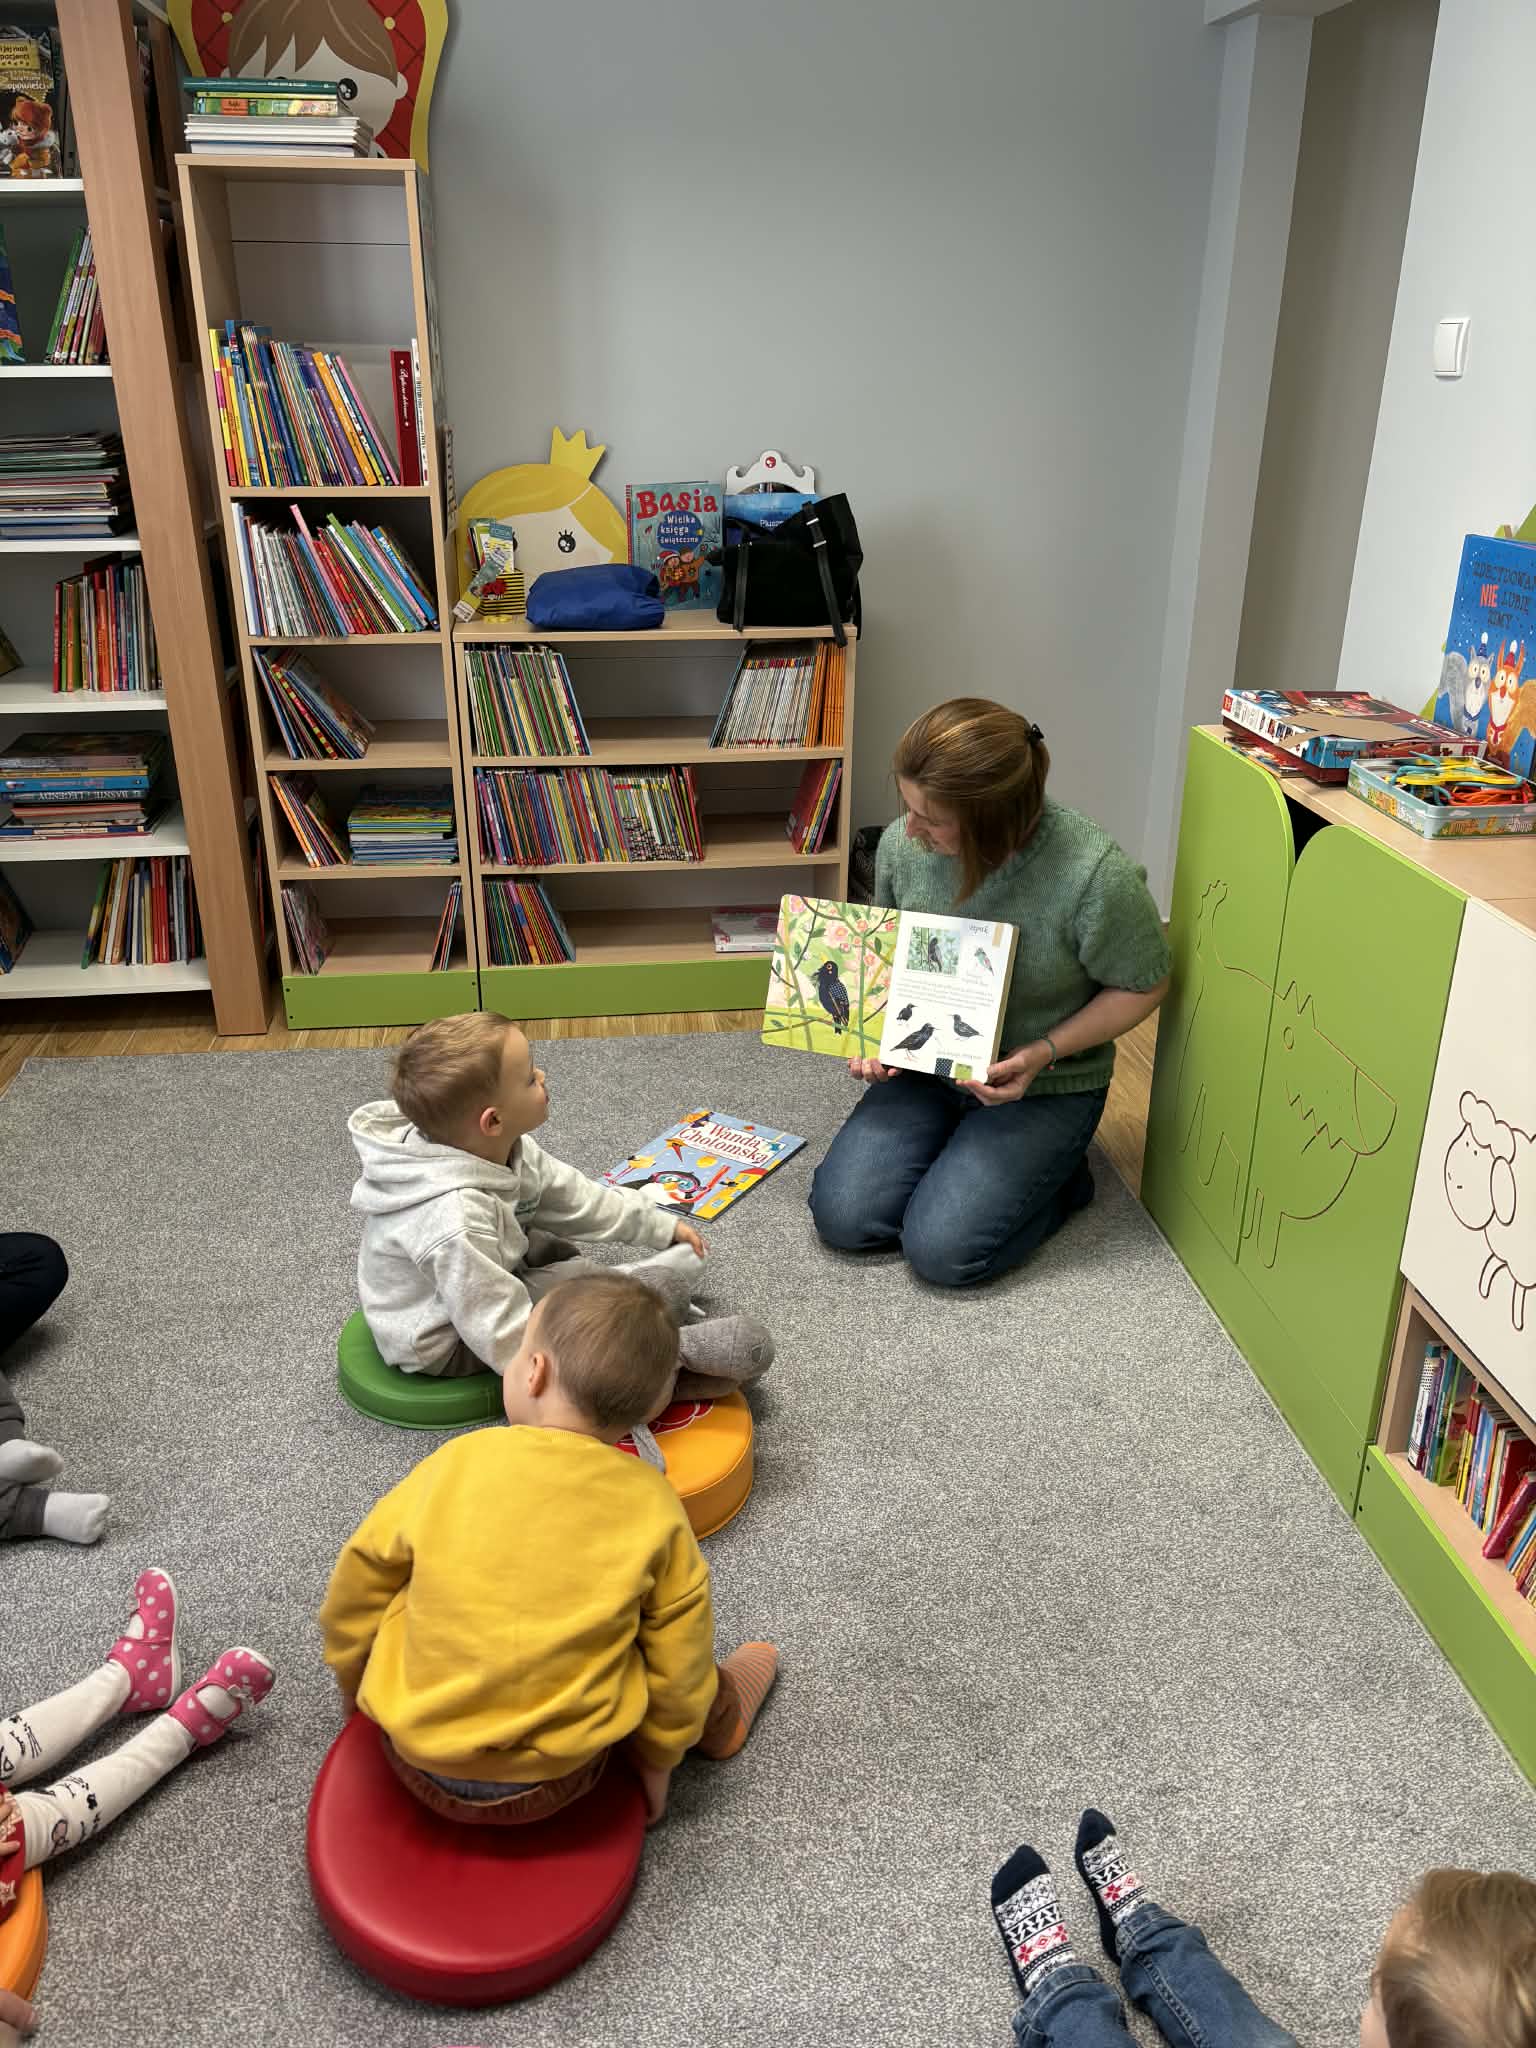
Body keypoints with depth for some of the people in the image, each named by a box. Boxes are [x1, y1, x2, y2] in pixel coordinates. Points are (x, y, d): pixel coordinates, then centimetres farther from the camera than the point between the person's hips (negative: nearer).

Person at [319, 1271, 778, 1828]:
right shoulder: (651, 1505, -12)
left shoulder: (459, 1463, -12)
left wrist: (356, 1692, 20)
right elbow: (678, 1659, -2)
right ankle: (717, 1715, 41)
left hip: (417, 1752, 0)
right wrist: (658, 1757, 16)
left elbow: (355, 1593, 1)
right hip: (557, 1779, 0)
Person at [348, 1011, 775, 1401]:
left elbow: (571, 1195, 2)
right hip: (446, 1341, -9)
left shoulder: (499, 1147, -12)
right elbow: (505, 1336, -33)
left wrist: (661, 1226, 8)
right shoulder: (455, 1222, -40)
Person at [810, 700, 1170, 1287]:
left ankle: (1058, 1174, 11)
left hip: (1044, 1086, -4)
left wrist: (1043, 1053, -23)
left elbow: (1142, 987, -11)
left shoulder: (1096, 875, -28)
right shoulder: (902, 843, -12)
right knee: (843, 1216, -9)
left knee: (942, 1249, -18)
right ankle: (966, 1151, 17)